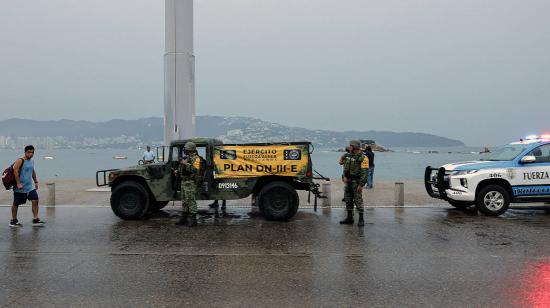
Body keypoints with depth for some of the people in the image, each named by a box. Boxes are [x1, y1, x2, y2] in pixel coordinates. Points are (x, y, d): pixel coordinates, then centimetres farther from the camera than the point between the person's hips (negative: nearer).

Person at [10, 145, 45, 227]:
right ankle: (13, 220, 21)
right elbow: (15, 171, -19)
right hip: (20, 188, -6)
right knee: (16, 204, 7)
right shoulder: (20, 161, -12)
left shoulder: (32, 161, 12)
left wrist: (36, 181, 22)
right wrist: (18, 184, -24)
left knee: (35, 201, -5)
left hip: (30, 187, 6)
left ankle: (35, 220, -2)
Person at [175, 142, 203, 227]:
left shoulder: (196, 158, -11)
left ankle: (193, 220, -3)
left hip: (190, 183, -9)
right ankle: (184, 218, 22)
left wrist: (186, 164, -27)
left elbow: (195, 170, -24)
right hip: (184, 181, 9)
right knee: (184, 201, 14)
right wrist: (178, 171, 8)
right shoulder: (186, 158, 16)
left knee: (191, 201, -7)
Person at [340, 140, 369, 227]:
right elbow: (345, 167, 14)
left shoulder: (363, 158, -15)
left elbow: (364, 172, -18)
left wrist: (361, 185, -21)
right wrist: (345, 176, -2)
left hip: (357, 181, -8)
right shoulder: (349, 156, 9)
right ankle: (349, 218, 19)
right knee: (348, 200, 10)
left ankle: (361, 219, 4)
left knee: (358, 200, -5)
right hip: (348, 181, 8)